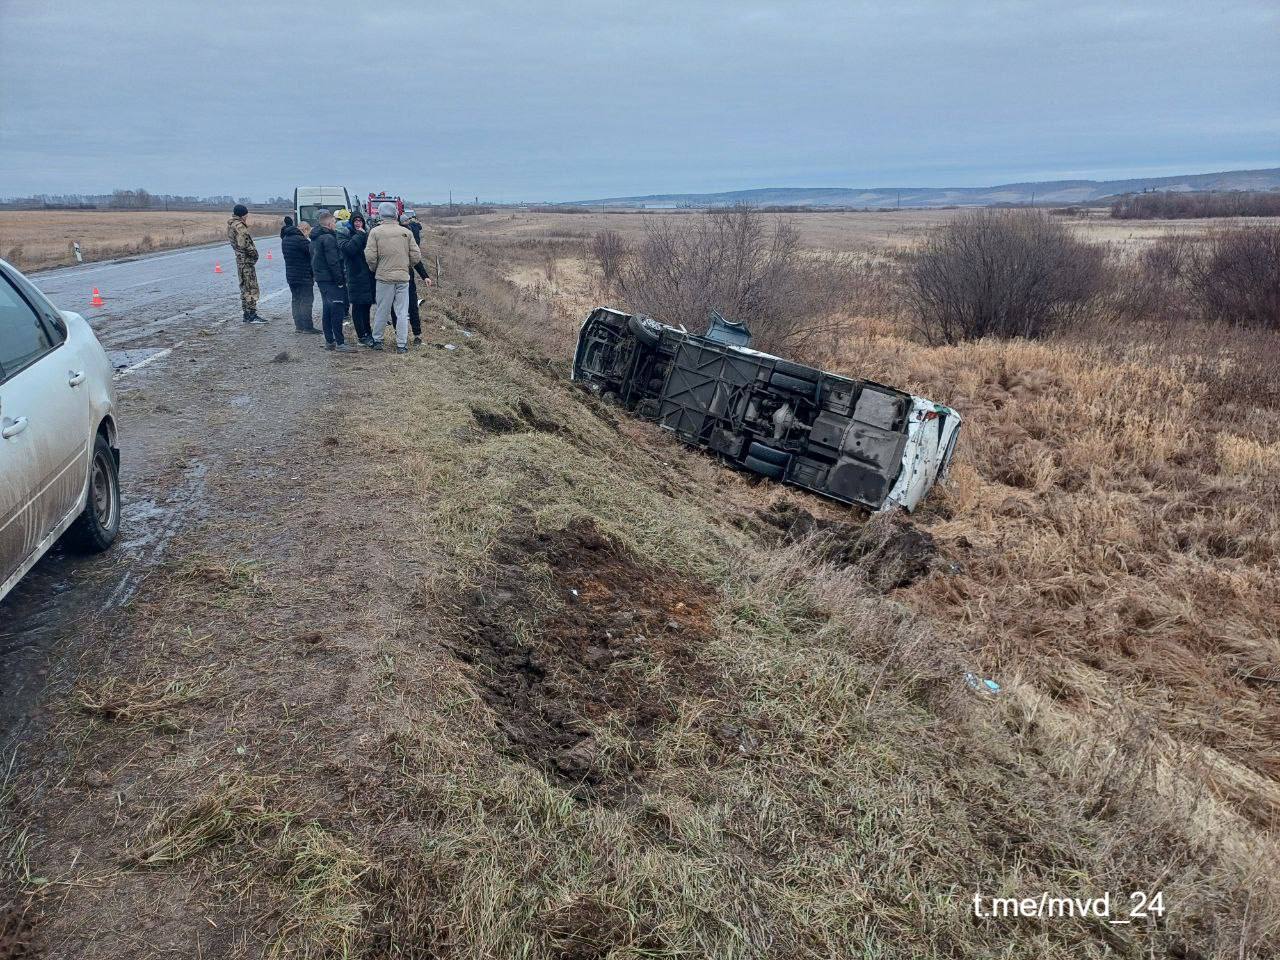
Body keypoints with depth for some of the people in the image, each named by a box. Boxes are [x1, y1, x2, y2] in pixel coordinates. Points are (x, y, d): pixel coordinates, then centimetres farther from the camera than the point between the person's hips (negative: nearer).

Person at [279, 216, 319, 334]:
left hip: (291, 275, 9)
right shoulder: (299, 239, -17)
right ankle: (307, 326, -7)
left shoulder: (284, 239, 13)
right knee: (307, 300, -5)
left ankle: (299, 325, 14)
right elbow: (312, 250, -21)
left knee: (297, 300, 12)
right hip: (304, 275, -9)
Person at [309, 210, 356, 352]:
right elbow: (333, 261, -20)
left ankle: (329, 341, 17)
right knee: (337, 310, -8)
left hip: (320, 278, 10)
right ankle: (340, 342, -9)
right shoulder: (328, 238, -16)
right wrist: (340, 280, -17)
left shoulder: (315, 238, 16)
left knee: (327, 311, 13)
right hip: (331, 279, -10)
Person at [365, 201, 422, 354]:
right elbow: (416, 256, 2)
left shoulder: (375, 232, -4)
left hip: (384, 277, -1)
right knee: (402, 312, 4)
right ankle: (402, 345, 5)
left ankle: (376, 340, 24)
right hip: (403, 277, 1)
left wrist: (374, 269, 11)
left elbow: (370, 256, -8)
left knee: (382, 311, 11)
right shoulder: (406, 232, 2)